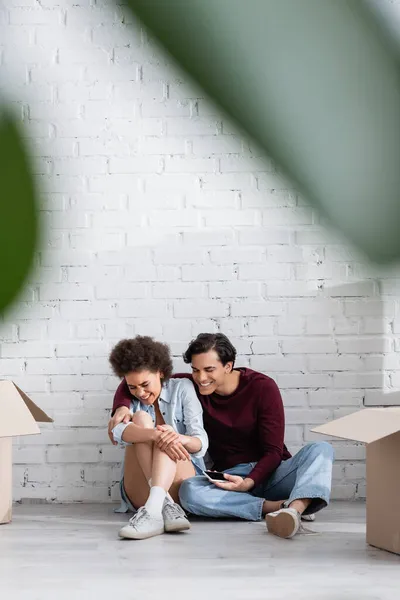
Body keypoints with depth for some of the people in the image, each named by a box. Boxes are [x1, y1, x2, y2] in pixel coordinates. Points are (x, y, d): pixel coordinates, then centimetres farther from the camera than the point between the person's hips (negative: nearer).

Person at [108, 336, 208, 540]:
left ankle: (153, 508, -53)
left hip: (179, 484, -1)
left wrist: (180, 439, -34)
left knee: (166, 437, -27)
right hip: (140, 491, 1)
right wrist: (156, 435, -39)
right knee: (140, 418, -21)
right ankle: (166, 506, -41)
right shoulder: (130, 400, 7)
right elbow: (117, 432, -18)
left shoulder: (182, 388, 4)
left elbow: (201, 443, -9)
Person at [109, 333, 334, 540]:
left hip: (271, 473, -1)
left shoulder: (263, 387, -6)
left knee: (321, 449, -29)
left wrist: (249, 482, -26)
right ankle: (279, 507, -39)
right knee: (189, 491, -32)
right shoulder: (191, 387, 1)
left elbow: (273, 451, -8)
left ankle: (294, 508, -58)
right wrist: (122, 406, -15)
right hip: (230, 478, 1)